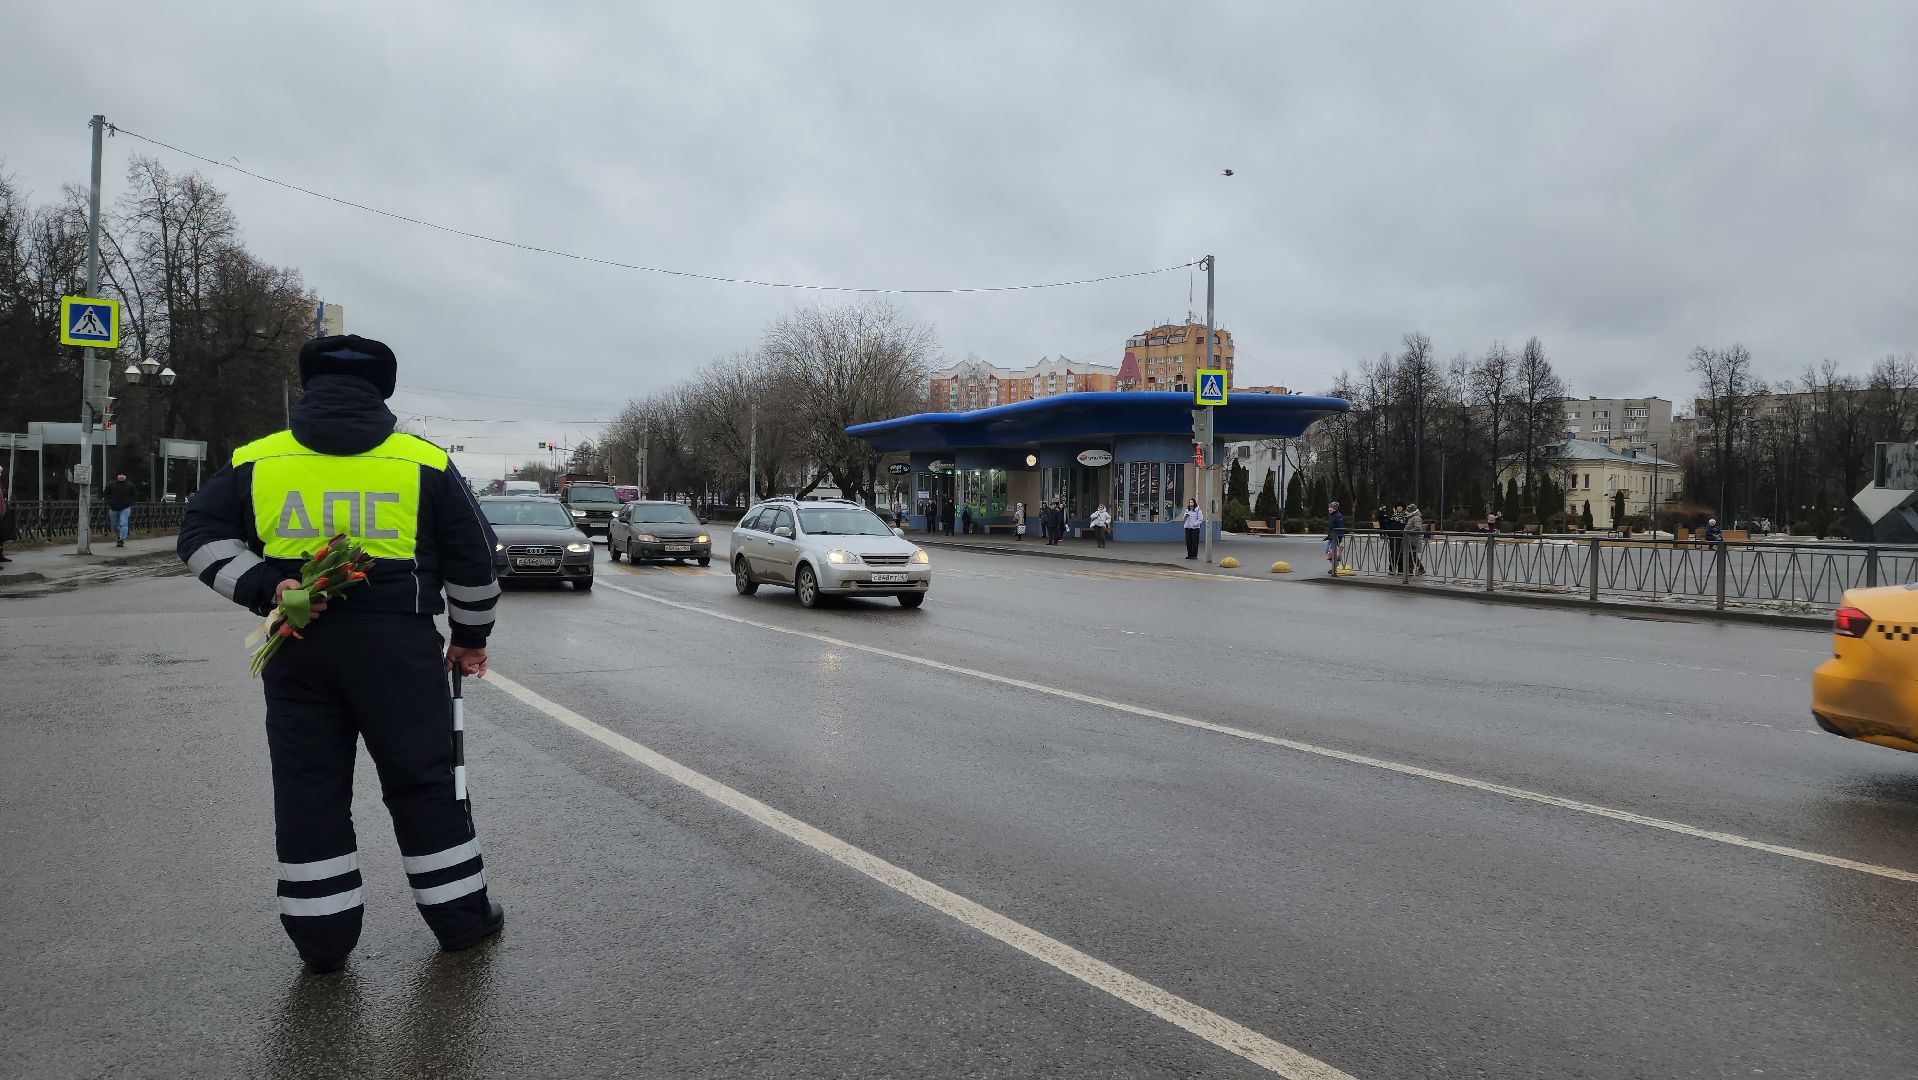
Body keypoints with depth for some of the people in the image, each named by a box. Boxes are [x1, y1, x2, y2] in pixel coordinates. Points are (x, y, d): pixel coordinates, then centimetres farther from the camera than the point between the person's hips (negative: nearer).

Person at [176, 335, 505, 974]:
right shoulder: (426, 464, 1)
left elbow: (200, 539, 4)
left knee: (309, 790, 11)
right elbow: (474, 559, 5)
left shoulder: (254, 462, 7)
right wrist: (471, 638, 17)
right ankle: (461, 916, 18)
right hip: (398, 645, -1)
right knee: (423, 785, 8)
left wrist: (267, 589, -4)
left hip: (298, 652, 2)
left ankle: (322, 938, 18)